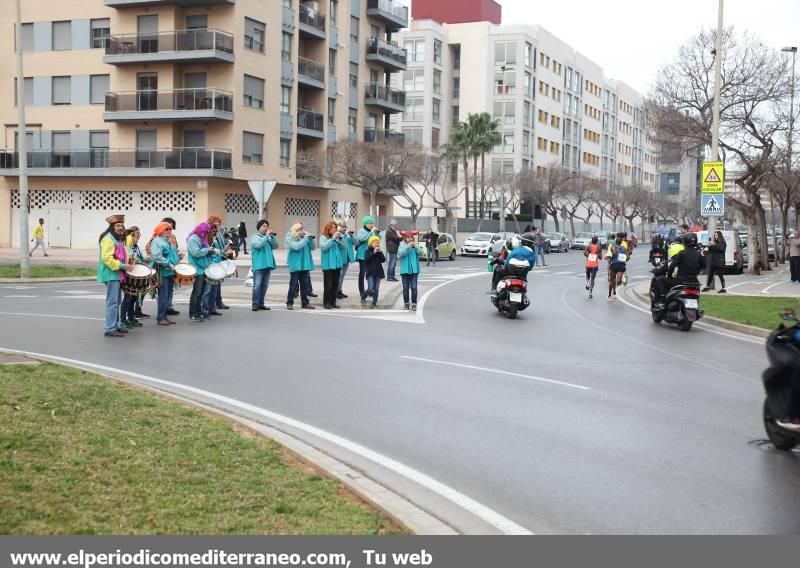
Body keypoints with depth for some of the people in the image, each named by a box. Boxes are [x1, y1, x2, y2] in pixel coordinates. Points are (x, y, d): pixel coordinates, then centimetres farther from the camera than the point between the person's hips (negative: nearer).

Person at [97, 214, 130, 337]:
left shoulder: (118, 239, 17)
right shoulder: (108, 239, -15)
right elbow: (106, 258, -24)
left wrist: (127, 263, 13)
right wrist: (122, 266, -23)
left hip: (117, 274, 11)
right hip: (111, 274, -11)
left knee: (116, 302, 17)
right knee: (112, 302, -10)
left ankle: (115, 326, 25)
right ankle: (110, 329, -10)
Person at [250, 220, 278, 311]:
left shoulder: (268, 237, 14)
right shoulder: (255, 237, -1)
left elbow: (275, 246, 7)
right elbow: (258, 245, -19)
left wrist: (273, 236, -5)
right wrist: (266, 236, -17)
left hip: (268, 264, 6)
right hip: (258, 265, -6)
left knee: (264, 285, 8)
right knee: (257, 285, -10)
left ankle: (261, 303, 14)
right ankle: (255, 303, -7)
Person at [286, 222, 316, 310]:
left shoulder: (305, 238, 11)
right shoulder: (290, 239, -4)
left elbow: (313, 247, 8)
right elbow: (296, 247, -22)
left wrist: (311, 239, -8)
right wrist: (306, 239, -19)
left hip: (305, 265, 5)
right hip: (295, 266, -5)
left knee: (305, 284, 7)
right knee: (293, 284, -3)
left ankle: (305, 302, 14)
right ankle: (289, 303, 4)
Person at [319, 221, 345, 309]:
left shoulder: (336, 237, 12)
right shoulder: (323, 237, -3)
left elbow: (343, 247, 8)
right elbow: (323, 247, -18)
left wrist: (340, 239, -7)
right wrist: (333, 238, -18)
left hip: (337, 264, 6)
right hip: (328, 265, -6)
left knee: (335, 284, 7)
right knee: (328, 284, -7)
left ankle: (333, 302, 14)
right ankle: (326, 303, 0)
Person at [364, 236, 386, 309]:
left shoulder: (380, 251, 10)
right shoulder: (368, 251, 0)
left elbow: (383, 260, -1)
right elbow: (366, 260, -15)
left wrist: (380, 252, -11)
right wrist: (373, 253, -18)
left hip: (378, 272, 4)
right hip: (370, 272, -4)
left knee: (376, 289, 2)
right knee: (370, 289, -13)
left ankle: (374, 303, 10)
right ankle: (363, 298, 13)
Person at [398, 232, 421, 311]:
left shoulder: (415, 246, 8)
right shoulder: (402, 246, 2)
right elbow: (401, 253, -15)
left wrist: (415, 247, -20)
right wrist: (408, 246, -22)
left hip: (414, 270, 1)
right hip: (405, 270, -1)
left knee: (414, 287, -3)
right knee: (406, 288, 5)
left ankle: (414, 304, 0)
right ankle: (406, 303, 13)